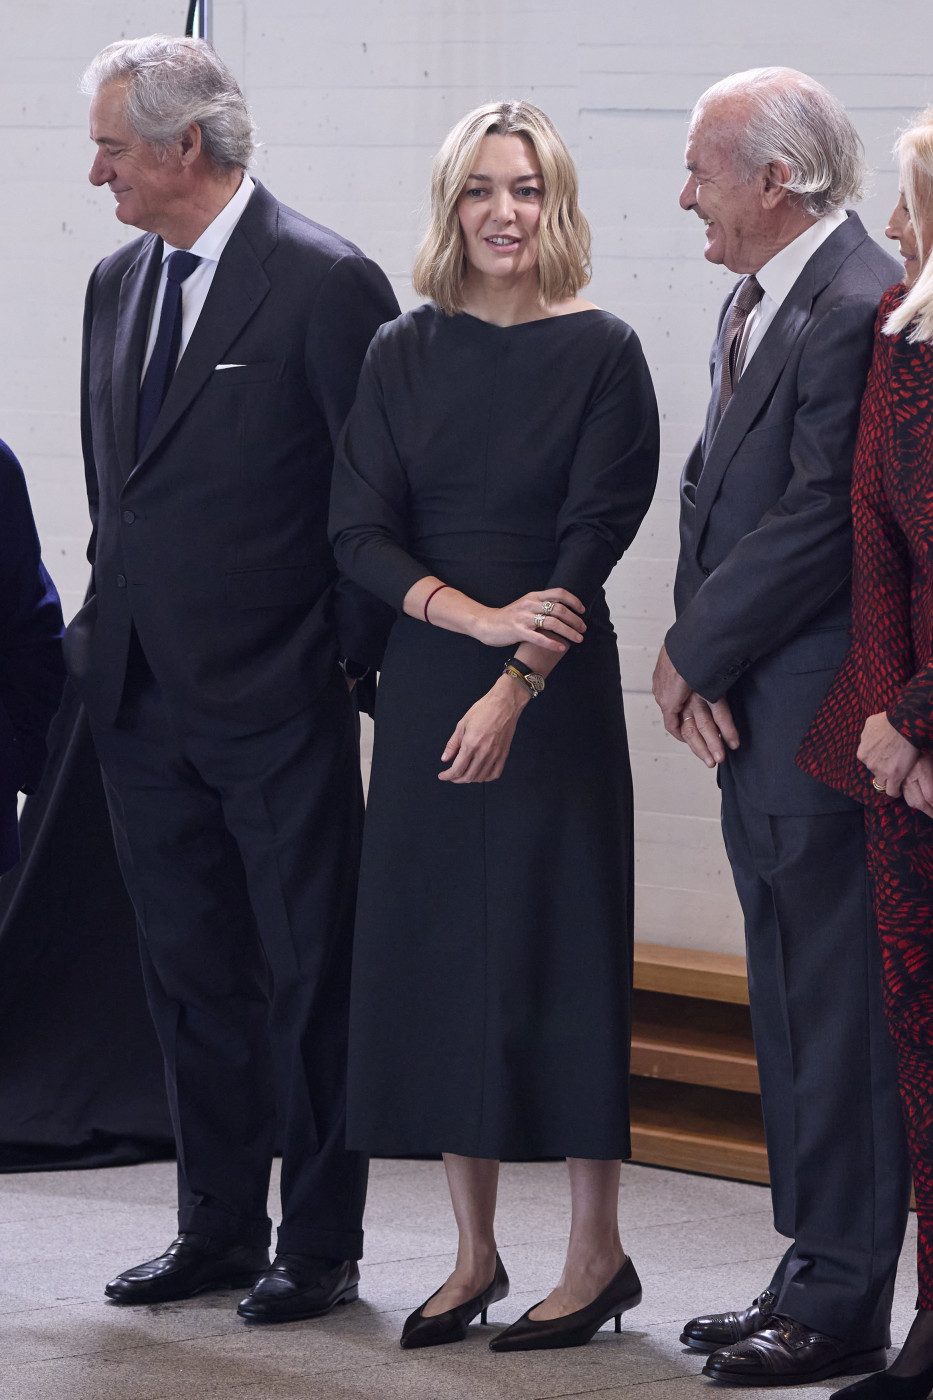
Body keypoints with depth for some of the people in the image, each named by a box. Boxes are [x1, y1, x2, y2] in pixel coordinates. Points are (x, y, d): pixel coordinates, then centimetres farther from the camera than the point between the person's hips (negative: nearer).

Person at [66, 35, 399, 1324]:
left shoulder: (323, 283, -11)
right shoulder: (119, 284, 11)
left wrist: (357, 654, -9)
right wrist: (110, 619, 14)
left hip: (276, 699, -7)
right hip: (145, 693, 7)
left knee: (308, 977, 1)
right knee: (191, 974, 13)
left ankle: (321, 1247, 9)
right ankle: (217, 1230, 22)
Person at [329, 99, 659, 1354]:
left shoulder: (601, 355, -3)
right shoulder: (405, 355, 7)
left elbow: (597, 533, -8)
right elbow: (359, 530, 2)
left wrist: (514, 688, -17)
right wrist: (476, 615, -14)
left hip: (556, 689, -4)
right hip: (424, 684, 4)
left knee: (556, 948, -3)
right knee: (431, 948, 4)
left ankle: (597, 1255, 7)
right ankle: (475, 1254, 14)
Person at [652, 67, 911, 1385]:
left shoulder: (857, 310, -17)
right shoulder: (754, 305, 16)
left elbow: (821, 525, -20)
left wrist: (696, 653, -10)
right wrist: (692, 650, 2)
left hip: (818, 726, -10)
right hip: (754, 725, 10)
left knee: (837, 1007, -3)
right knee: (793, 1007, 15)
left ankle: (842, 1301, 4)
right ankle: (815, 1268, 24)